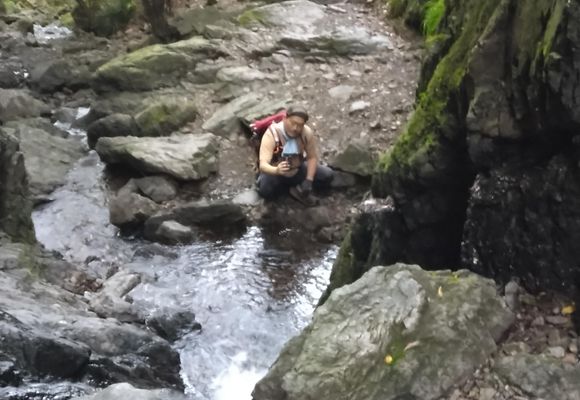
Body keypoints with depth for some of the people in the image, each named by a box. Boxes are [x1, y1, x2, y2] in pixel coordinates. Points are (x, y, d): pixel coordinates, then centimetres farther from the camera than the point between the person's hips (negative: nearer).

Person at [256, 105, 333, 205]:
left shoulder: (307, 132, -21)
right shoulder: (272, 134, -31)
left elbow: (312, 157, -8)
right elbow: (263, 165, -40)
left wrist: (309, 180, -21)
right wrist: (277, 170, -62)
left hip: (298, 170, 2)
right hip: (276, 173, -2)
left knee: (327, 176, -15)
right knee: (265, 190, -32)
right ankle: (295, 188, -3)